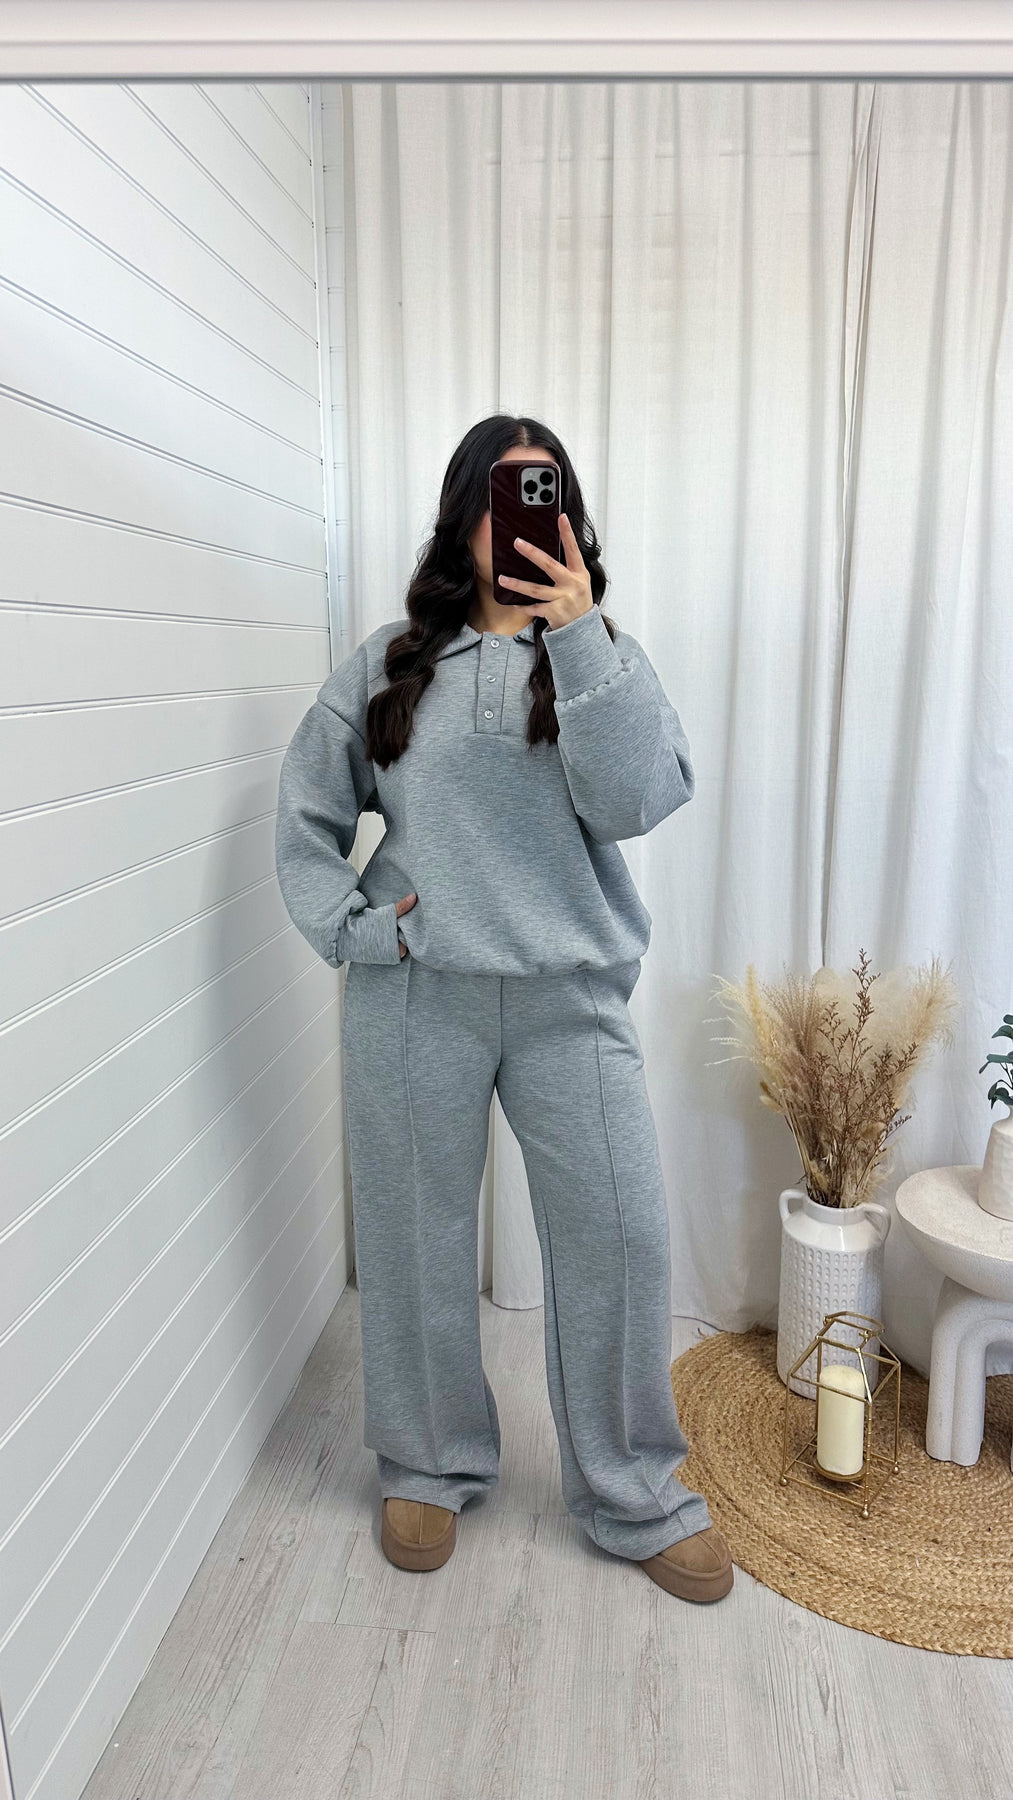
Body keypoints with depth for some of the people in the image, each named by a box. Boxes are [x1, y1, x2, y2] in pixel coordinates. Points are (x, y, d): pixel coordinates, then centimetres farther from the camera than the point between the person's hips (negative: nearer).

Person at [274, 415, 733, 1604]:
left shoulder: (601, 658, 6)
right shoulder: (390, 663, 6)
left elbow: (636, 801, -12)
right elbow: (306, 811, 9)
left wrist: (578, 637, -17)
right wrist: (347, 927, -3)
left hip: (570, 996, 0)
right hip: (413, 997, 1)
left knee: (621, 1238, 1)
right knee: (417, 1238, 11)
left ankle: (634, 1497, 23)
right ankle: (430, 1466, 35)